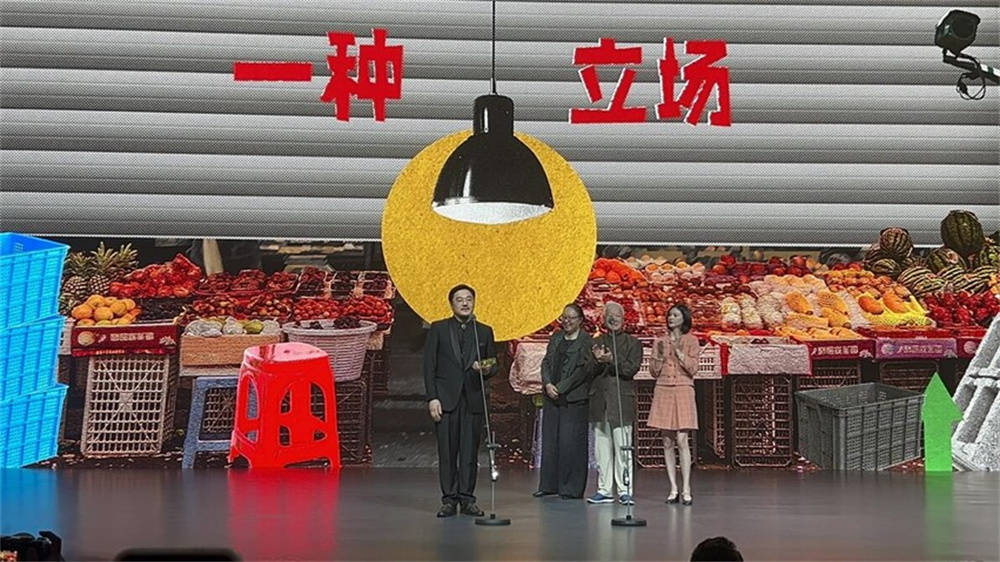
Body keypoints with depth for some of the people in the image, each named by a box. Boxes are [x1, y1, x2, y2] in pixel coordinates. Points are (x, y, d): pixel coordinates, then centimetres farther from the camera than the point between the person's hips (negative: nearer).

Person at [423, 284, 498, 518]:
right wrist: (432, 398, -7)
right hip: (446, 399, -2)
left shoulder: (484, 332, 12)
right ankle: (449, 499, 4)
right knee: (447, 452, -1)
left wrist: (487, 369, -10)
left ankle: (467, 498, 8)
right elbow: (429, 366, 2)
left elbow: (493, 365, 14)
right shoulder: (438, 329, 6)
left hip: (473, 399, 2)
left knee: (470, 452, 1)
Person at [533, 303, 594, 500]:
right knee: (550, 441, 7)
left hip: (574, 399, -6)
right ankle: (548, 484, 16)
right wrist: (548, 384, -6)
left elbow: (583, 369, -11)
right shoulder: (556, 338, 15)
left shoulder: (586, 341, -4)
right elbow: (546, 362, 12)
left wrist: (560, 388, -13)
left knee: (571, 442, -5)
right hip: (552, 396, 6)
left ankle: (571, 488, 2)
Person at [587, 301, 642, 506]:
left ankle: (625, 491, -3)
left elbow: (631, 369, -6)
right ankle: (604, 490, 11)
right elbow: (589, 372, 7)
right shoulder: (596, 343, 16)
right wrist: (598, 361, -13)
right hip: (599, 401, 3)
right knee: (602, 448, 5)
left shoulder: (632, 343, 7)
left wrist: (611, 360, -18)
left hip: (621, 400, -3)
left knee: (622, 448, -7)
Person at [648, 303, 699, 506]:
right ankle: (673, 489, 5)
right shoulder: (659, 341, 11)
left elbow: (692, 369, -5)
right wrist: (660, 354, -6)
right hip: (663, 392, 3)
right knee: (667, 442, 2)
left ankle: (686, 490, -10)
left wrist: (678, 351, -13)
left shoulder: (691, 341, 3)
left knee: (682, 440, -11)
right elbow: (654, 372, 9)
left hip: (683, 392, -3)